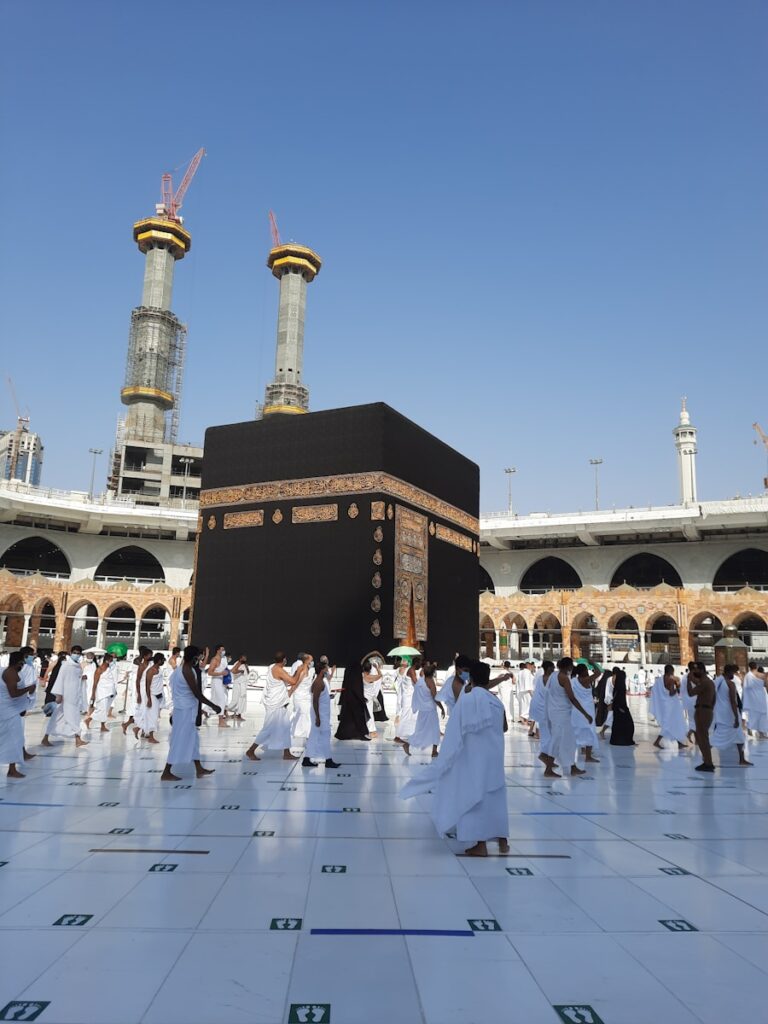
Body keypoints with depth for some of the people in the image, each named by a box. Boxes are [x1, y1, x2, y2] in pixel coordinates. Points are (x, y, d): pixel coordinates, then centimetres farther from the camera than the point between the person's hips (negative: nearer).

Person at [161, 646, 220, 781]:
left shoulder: (180, 668, 10)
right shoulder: (188, 670, -20)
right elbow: (197, 693, -21)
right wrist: (213, 706, -15)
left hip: (183, 709, 10)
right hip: (186, 710, -10)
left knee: (192, 740, 15)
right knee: (180, 741, -3)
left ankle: (199, 769, 22)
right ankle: (166, 773, 4)